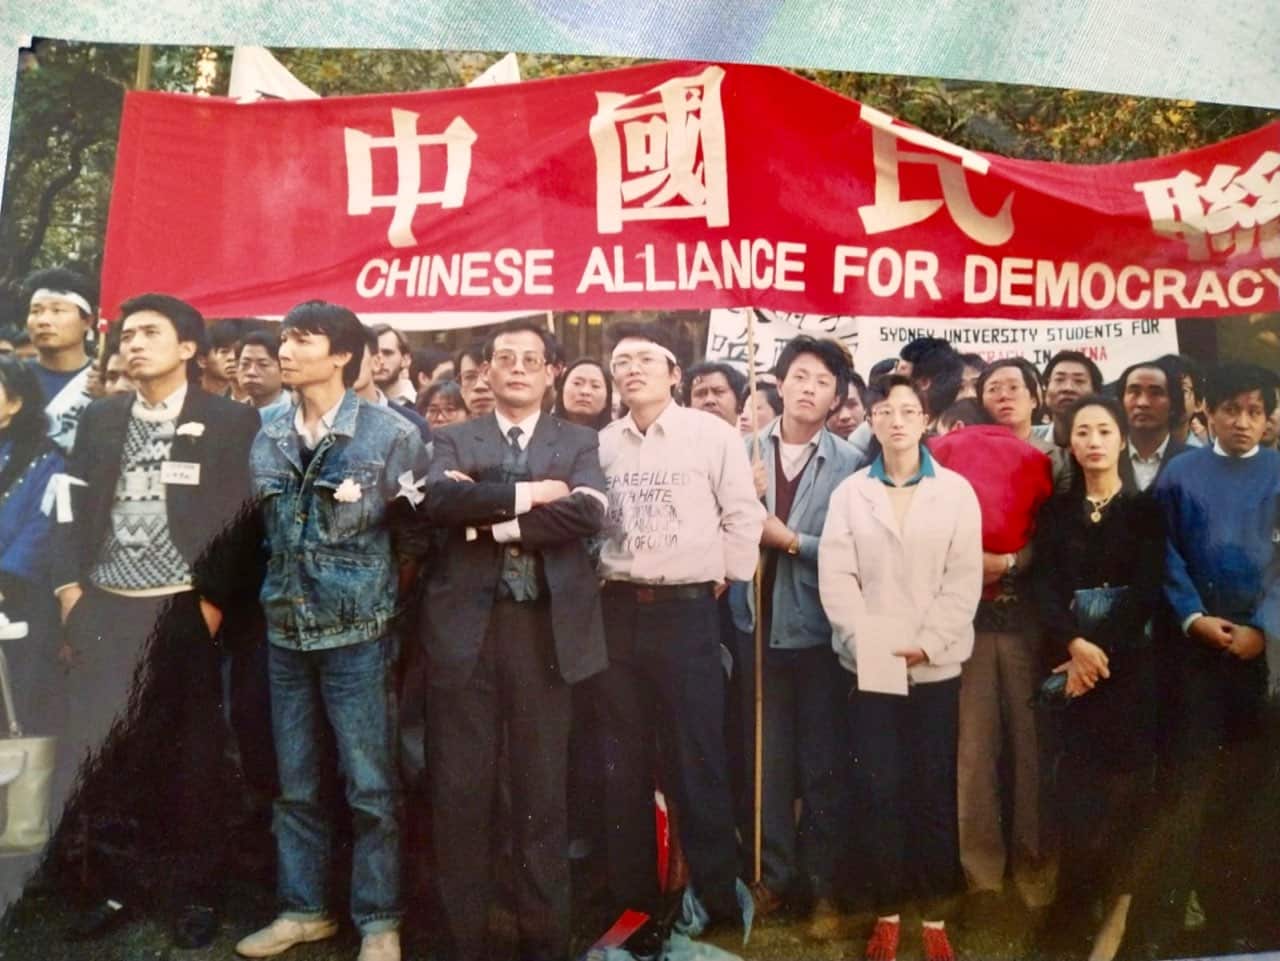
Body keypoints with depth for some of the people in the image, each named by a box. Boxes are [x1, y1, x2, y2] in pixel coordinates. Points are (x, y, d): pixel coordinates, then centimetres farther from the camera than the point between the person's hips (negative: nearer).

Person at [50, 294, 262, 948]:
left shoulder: (231, 421, -1)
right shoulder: (98, 418, 12)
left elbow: (242, 517, -5)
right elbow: (74, 510, 11)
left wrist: (215, 603, -9)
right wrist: (70, 591, 1)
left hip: (184, 614, -3)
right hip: (104, 611, 4)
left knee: (192, 758, 4)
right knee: (96, 755, 6)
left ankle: (196, 894, 19)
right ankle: (117, 888, 23)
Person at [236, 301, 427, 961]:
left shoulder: (391, 435, -8)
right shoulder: (268, 442, 6)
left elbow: (418, 526, -1)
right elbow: (260, 530, 17)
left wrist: (381, 585, 1)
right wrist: (283, 589, 11)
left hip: (358, 633, -4)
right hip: (285, 632, 5)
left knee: (370, 786, 4)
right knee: (296, 783, 14)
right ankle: (304, 907, 30)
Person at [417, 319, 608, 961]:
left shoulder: (578, 441, 10)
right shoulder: (454, 440, 11)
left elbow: (588, 511, -10)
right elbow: (436, 501, -10)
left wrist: (490, 518, -12)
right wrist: (523, 494, -14)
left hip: (546, 627, 0)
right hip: (466, 625, 1)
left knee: (542, 786, 7)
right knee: (461, 787, 6)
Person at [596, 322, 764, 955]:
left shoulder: (712, 434, -2)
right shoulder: (601, 444, 7)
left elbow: (743, 516, -1)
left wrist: (720, 579, -2)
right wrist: (599, 576, 3)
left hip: (686, 612, -3)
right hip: (615, 611, 4)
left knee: (696, 761, 2)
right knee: (622, 764, 10)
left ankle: (718, 899, 19)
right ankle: (633, 902, 25)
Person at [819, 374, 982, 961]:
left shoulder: (956, 490, 5)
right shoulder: (849, 492, 6)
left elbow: (964, 579, -1)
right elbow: (836, 577, 0)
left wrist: (926, 645, -11)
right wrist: (867, 645, -12)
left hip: (935, 666, 0)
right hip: (868, 665, 0)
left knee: (934, 791, 5)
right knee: (879, 791, 3)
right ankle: (887, 912, 17)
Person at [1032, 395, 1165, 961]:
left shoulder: (1146, 509, 4)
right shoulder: (1055, 510, 9)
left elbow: (1146, 591, -5)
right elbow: (1045, 584, -1)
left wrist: (1101, 651, -13)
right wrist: (1073, 644, -16)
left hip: (1129, 662, -1)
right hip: (1069, 659, 1)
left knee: (1122, 779, -2)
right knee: (1075, 782, -2)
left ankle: (1113, 905, 13)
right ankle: (1075, 907, 11)